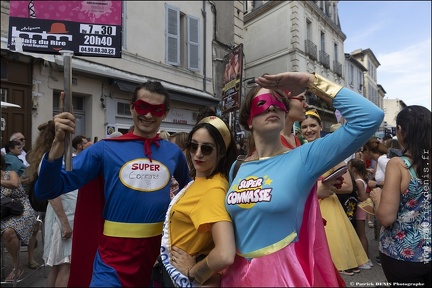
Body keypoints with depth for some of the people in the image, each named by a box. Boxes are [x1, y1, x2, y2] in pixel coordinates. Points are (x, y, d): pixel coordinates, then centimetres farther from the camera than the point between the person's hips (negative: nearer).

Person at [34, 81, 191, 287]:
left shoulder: (173, 152, -1)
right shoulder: (105, 149, -9)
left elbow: (186, 187, 19)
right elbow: (48, 191, -10)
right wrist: (59, 142, -23)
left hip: (160, 254, 4)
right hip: (114, 260, -3)